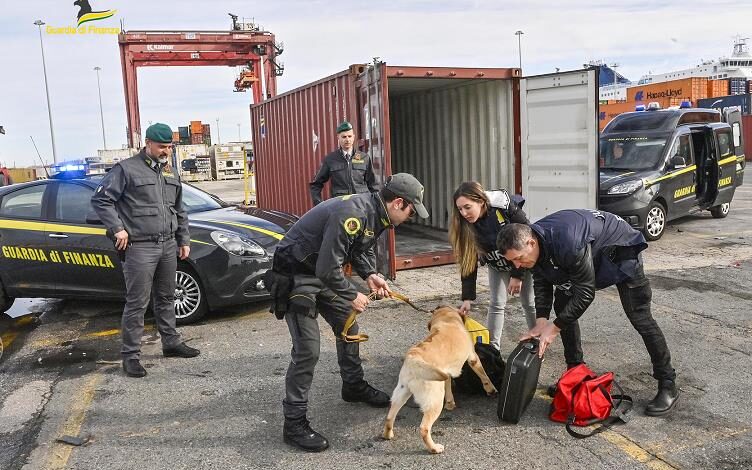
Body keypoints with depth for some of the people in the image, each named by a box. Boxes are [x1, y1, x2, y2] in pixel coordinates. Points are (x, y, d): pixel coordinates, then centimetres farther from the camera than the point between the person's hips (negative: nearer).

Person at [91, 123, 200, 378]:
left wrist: (184, 240, 18)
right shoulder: (126, 169, -6)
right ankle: (131, 355, 6)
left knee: (166, 298, 17)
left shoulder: (171, 173, 15)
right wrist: (117, 228, -13)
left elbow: (179, 211, 22)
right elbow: (100, 200, -7)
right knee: (137, 303, -3)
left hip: (168, 245, 7)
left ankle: (171, 343, 29)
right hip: (139, 247, -7)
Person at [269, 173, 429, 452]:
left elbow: (363, 249, 16)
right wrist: (352, 296, -16)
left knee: (348, 326, 19)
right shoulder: (352, 214, -31)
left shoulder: (376, 213, 1)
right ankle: (294, 423, -1)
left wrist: (370, 275, -3)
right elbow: (327, 268, -31)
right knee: (307, 348, -12)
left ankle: (354, 387, 40)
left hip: (324, 272, 10)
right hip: (296, 274, -10)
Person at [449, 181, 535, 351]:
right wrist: (467, 298, -20)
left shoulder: (507, 207, -34)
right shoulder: (464, 225, -22)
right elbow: (468, 262, -18)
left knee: (530, 303, 5)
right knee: (496, 303, -2)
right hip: (497, 265, 3)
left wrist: (518, 275, -21)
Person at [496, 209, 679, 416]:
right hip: (591, 255, 8)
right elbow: (542, 285, -8)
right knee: (562, 305, 1)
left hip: (619, 247, -8)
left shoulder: (567, 244, -44)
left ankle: (668, 385, 4)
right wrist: (541, 321, -21)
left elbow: (585, 292, -35)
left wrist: (554, 327, -30)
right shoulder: (533, 243, -19)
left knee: (639, 316, -9)